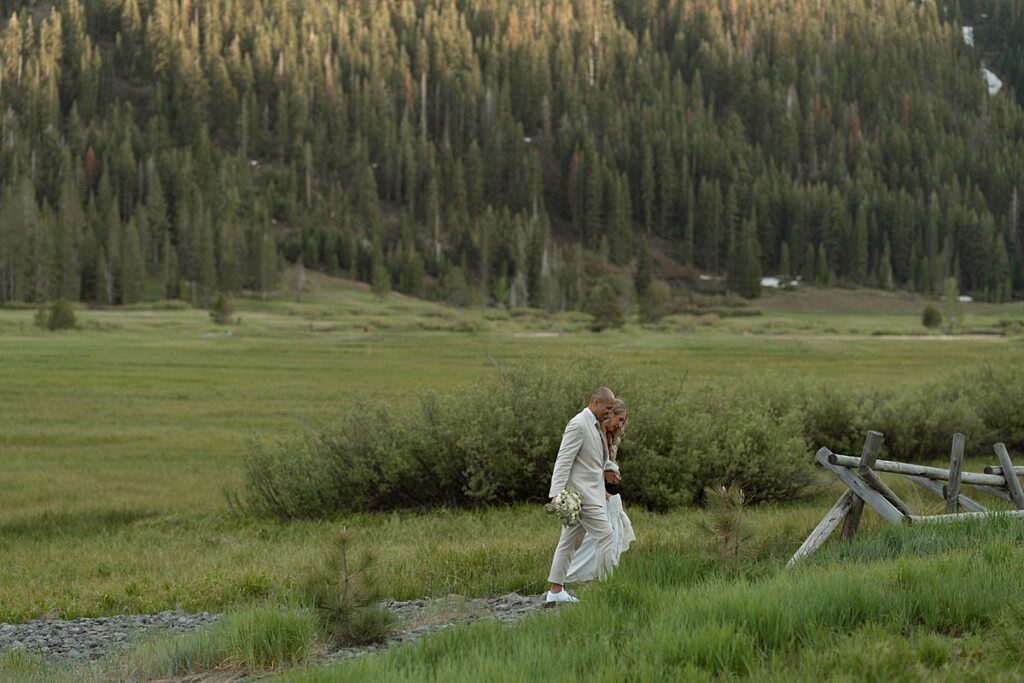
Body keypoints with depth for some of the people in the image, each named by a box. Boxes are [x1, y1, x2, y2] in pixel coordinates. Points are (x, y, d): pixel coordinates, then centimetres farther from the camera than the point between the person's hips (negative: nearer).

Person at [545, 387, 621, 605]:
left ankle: (556, 590, 14)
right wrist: (557, 493, -27)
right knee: (606, 537, -9)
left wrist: (607, 468, 12)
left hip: (589, 492, 10)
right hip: (581, 493, -10)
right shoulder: (578, 425, -16)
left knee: (570, 541, 10)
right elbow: (563, 460, -21)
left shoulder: (593, 425, 15)